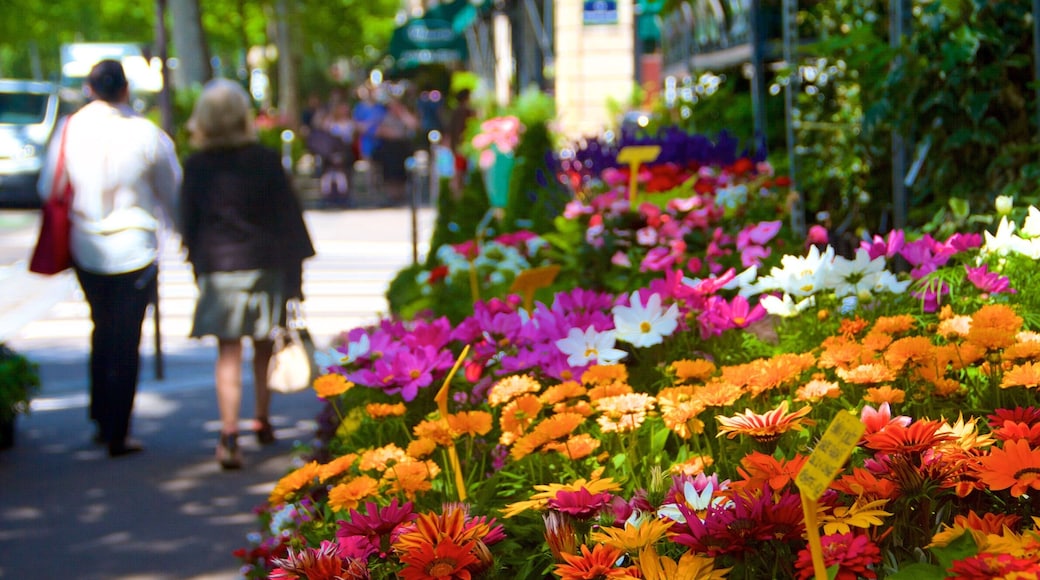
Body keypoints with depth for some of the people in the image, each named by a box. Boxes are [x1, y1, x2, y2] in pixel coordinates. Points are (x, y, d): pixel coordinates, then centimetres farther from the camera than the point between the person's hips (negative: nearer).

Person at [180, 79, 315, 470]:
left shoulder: (196, 166, -5)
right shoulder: (265, 160, -6)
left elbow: (188, 223, 2)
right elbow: (287, 216, -3)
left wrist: (199, 263, 15)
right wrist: (294, 269, 4)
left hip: (217, 269, -1)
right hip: (264, 265, 1)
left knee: (228, 353, -1)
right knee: (264, 348, 17)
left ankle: (229, 435, -12)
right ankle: (262, 421, 31)